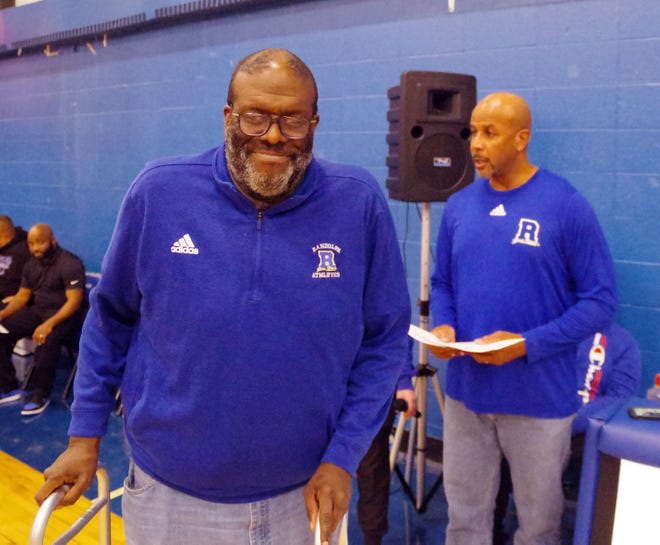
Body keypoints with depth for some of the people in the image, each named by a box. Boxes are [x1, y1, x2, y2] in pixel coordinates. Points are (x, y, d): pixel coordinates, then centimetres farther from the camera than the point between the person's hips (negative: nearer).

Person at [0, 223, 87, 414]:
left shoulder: (69, 263, -16)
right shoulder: (31, 264, 8)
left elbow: (74, 302, -22)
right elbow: (22, 296, 13)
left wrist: (49, 324, -35)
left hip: (65, 315, -8)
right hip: (37, 311, 8)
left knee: (47, 339, -37)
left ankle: (40, 395, -21)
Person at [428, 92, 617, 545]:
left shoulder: (567, 206, -11)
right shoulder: (459, 206, 3)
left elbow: (601, 300, -10)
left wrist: (527, 344, -20)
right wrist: (442, 326, -9)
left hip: (540, 396, -3)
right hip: (466, 391, 4)